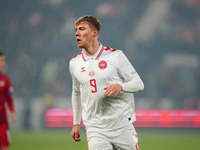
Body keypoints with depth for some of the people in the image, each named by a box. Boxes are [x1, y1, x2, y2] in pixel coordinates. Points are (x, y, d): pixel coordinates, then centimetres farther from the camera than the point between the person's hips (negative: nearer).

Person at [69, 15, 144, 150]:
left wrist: (120, 86, -21)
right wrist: (76, 123, 23)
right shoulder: (74, 63, 8)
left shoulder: (115, 55, -2)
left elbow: (139, 84, 0)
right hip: (95, 130, 2)